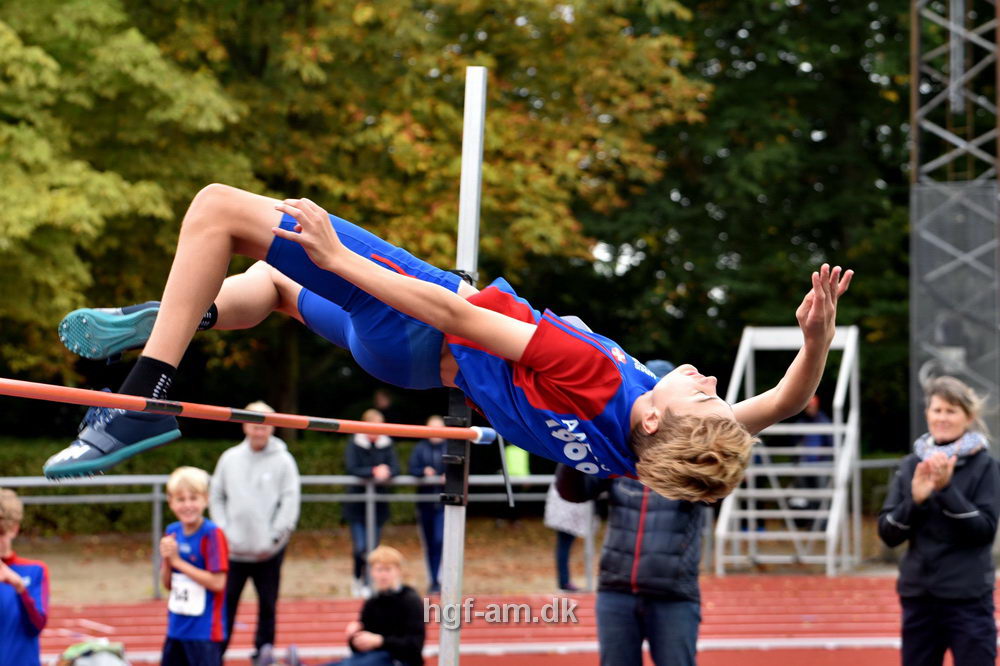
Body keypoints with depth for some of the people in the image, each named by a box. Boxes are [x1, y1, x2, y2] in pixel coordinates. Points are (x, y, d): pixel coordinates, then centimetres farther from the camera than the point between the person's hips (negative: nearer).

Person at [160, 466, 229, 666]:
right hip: (176, 627, 7)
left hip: (205, 632, -7)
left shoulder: (212, 534, -14)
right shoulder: (172, 532, 5)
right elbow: (167, 584, 10)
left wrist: (178, 561, -17)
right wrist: (166, 559, -11)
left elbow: (217, 582, -21)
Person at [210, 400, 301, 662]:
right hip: (234, 549, 2)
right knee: (225, 603, 0)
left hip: (268, 552, -2)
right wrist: (223, 530, -1)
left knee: (267, 606, 8)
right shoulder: (230, 458, 5)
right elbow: (216, 496, 10)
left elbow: (290, 502, -6)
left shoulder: (283, 461, -3)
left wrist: (274, 537, -11)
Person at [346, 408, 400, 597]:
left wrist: (386, 473, -27)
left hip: (379, 503, 3)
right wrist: (374, 471, -26)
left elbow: (395, 469, -5)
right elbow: (352, 469, -16)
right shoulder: (354, 445, -6)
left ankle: (367, 583, 19)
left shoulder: (386, 445, 2)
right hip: (357, 502, -3)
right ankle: (357, 578, 16)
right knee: (360, 547, -9)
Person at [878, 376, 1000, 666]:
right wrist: (914, 499, -13)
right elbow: (888, 533, 4)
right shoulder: (911, 465, 7)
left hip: (968, 599, -4)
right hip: (918, 595, 4)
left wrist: (947, 489, -20)